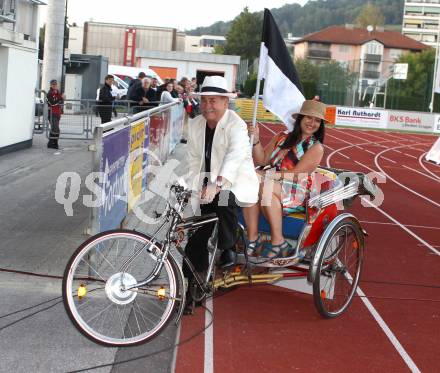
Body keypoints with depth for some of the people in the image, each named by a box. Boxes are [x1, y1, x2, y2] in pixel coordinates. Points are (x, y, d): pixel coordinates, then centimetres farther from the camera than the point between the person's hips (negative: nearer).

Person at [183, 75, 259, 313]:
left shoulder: (235, 125, -17)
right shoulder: (195, 125, 5)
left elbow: (235, 155, -35)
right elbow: (194, 161, 11)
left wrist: (217, 184, -50)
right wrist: (191, 187, -1)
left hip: (235, 184, -6)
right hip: (210, 187, 6)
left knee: (224, 199, -39)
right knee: (197, 237, 5)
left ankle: (228, 249, -13)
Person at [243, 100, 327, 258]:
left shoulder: (316, 147, 0)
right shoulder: (282, 137, 17)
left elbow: (295, 175, -11)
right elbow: (261, 160, 12)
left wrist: (264, 175, -16)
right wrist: (256, 140, -4)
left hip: (296, 196, -5)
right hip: (273, 188, 5)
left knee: (264, 185, -33)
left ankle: (278, 243, -32)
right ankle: (252, 239, -29)